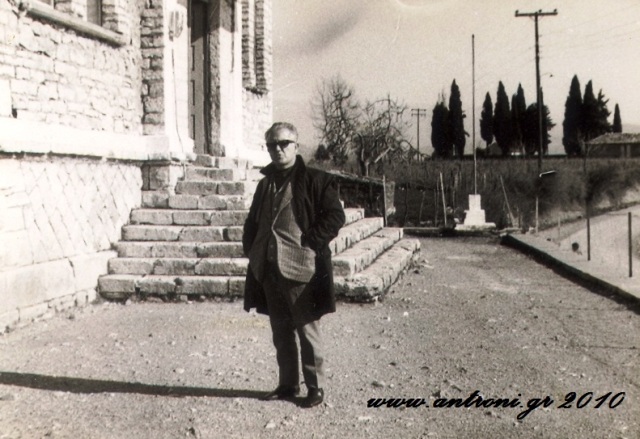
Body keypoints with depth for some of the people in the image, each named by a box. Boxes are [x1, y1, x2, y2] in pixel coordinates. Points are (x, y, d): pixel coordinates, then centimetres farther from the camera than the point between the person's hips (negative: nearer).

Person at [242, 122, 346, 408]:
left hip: (301, 268, -6)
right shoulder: (265, 184, 15)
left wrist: (310, 244, -15)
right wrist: (251, 250, 11)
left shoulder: (314, 180, -5)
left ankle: (316, 387, 13)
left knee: (307, 330, 2)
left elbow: (335, 216, -11)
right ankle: (288, 384, 26)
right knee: (281, 331, 14)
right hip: (268, 270, 7)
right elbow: (252, 223, 24)